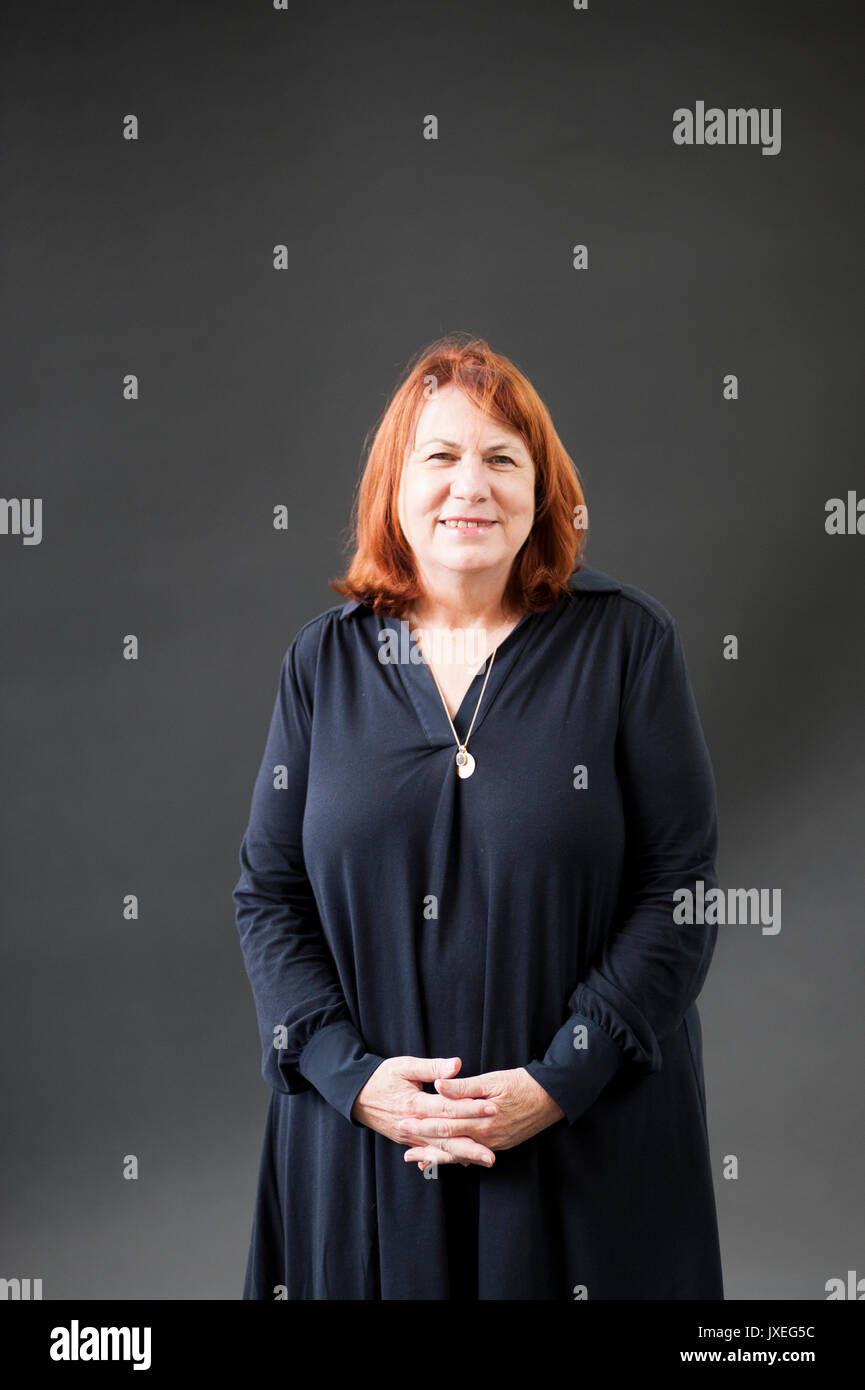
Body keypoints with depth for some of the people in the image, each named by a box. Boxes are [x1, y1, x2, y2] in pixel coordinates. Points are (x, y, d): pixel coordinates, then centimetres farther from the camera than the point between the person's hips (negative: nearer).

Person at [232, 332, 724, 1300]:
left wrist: (558, 1082, -13)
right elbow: (268, 893, 4)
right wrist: (354, 1075, -9)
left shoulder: (627, 640, -4)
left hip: (587, 1139, -1)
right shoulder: (326, 659, 3)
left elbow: (681, 887, -6)